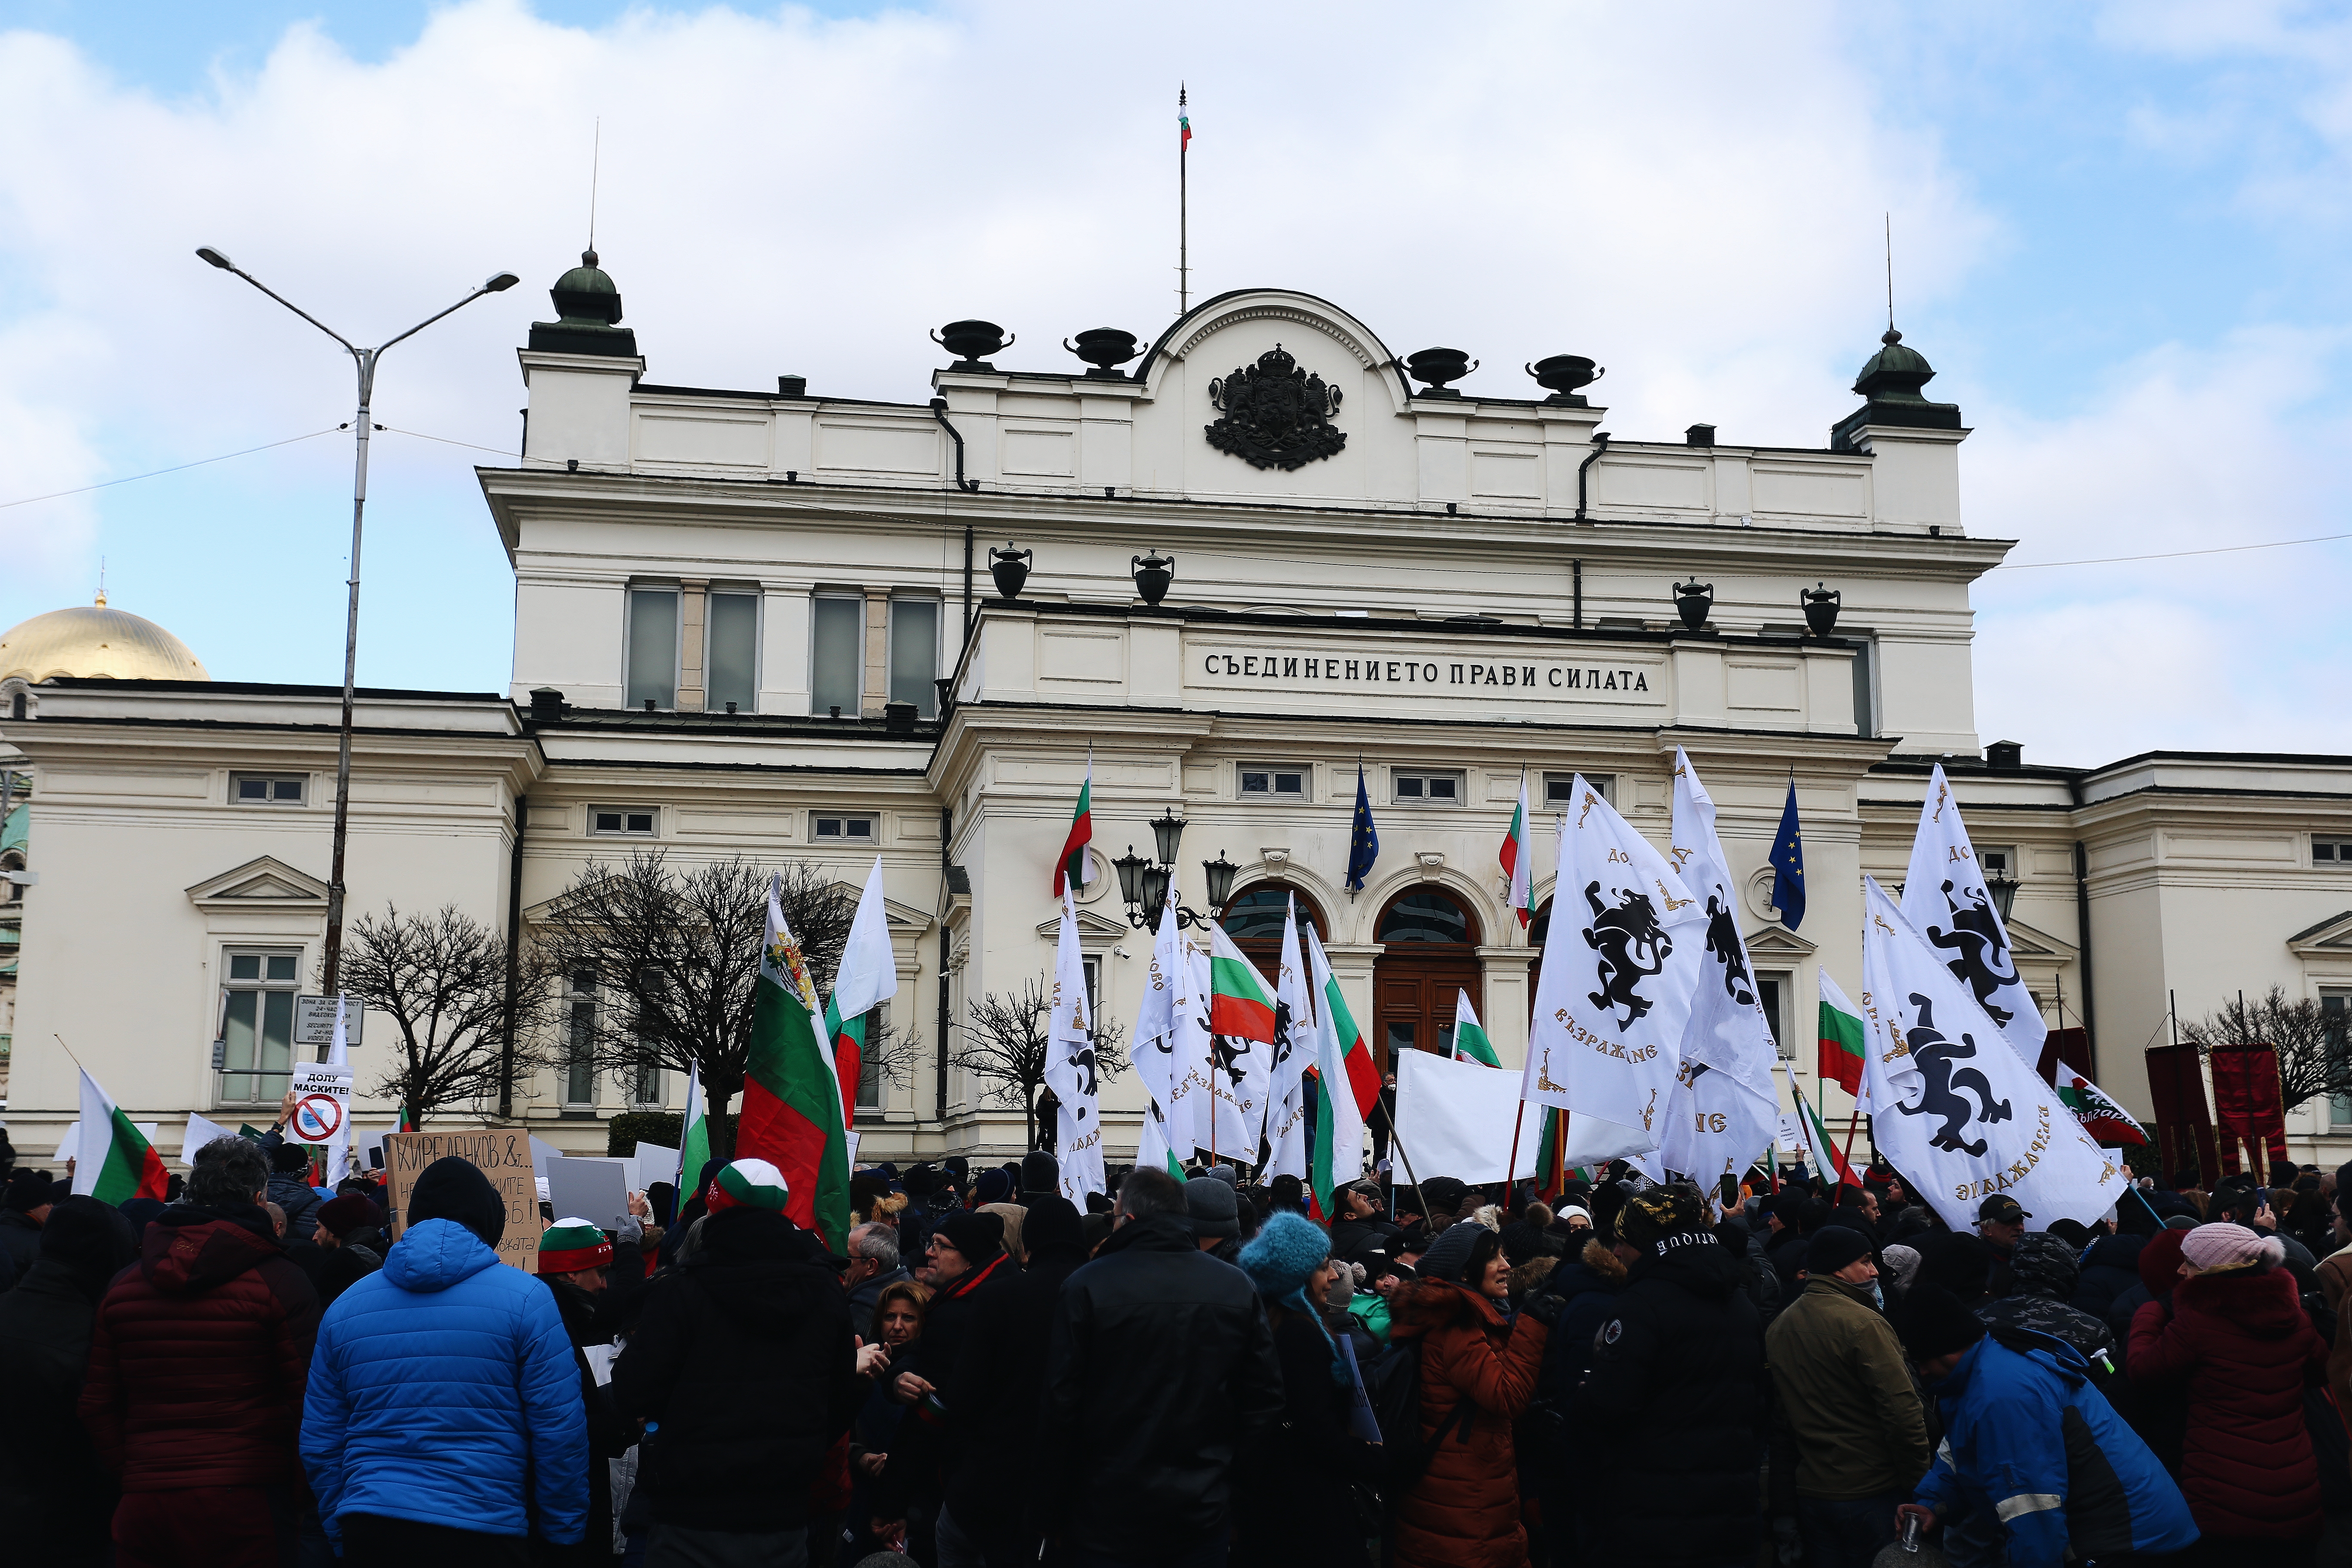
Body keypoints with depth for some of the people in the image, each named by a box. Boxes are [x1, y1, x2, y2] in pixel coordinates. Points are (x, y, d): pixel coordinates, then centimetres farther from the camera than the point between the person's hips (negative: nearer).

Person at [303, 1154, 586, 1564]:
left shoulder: (344, 1306, 6)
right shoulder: (525, 1297, -7)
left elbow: (319, 1444, 9)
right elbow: (561, 1432, -8)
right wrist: (563, 1532, 3)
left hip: (368, 1534, 3)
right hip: (482, 1532, -3)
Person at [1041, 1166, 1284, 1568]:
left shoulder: (1086, 1286, -13)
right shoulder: (1237, 1286, -3)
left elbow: (1060, 1404, -12)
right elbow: (1265, 1398, -1)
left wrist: (1052, 1508, -2)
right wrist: (1222, 1460, 11)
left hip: (1105, 1515, -2)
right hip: (1202, 1513, 3)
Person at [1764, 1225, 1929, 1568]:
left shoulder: (1779, 1326, 7)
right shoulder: (1863, 1324, -18)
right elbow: (1903, 1412, -21)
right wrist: (1919, 1484, -11)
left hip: (1809, 1491, 7)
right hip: (1870, 1494, -7)